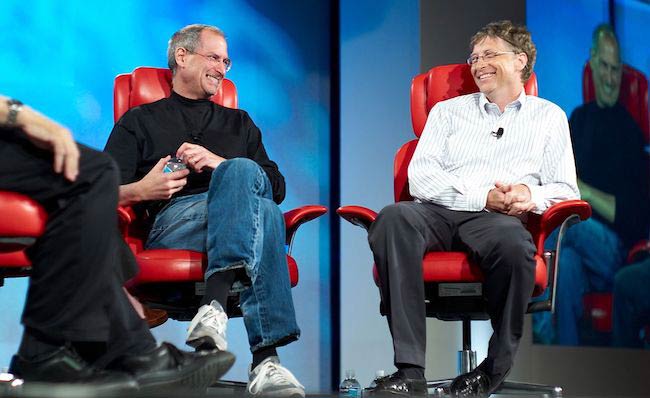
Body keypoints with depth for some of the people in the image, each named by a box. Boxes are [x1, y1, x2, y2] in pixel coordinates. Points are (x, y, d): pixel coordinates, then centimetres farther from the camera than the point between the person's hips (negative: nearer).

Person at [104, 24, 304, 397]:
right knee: (263, 213, -37)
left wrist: (222, 166, 2)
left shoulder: (239, 123, 35)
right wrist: (140, 190, -13)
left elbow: (277, 187, 20)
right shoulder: (140, 121, 26)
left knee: (240, 171, -36)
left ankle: (216, 303, -51)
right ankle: (266, 360, -52)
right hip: (174, 219, -3)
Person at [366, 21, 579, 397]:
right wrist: (482, 196, -7)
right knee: (393, 218, -35)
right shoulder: (448, 110, 25)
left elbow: (566, 189, 13)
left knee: (514, 244, -40)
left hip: (497, 220, -1)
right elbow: (420, 177, 9)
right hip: (438, 211, 2)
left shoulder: (548, 117, 23)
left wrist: (531, 194, -12)